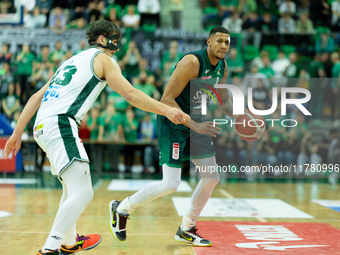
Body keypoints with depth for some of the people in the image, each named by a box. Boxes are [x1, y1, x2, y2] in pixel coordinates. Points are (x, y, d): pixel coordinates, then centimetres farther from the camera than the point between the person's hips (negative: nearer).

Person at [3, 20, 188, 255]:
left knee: (72, 187, 25)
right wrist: (166, 110, -4)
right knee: (82, 193, -15)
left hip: (42, 127, 9)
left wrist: (17, 133, 27)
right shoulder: (102, 59, 7)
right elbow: (130, 94, -4)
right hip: (61, 125, -9)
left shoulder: (73, 61, 30)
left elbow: (37, 97, 26)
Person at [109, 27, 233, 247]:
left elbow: (224, 100, 21)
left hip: (197, 121, 9)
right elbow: (167, 99, -25)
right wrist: (194, 126, -28)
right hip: (174, 123, -8)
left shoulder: (222, 67, 3)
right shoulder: (192, 62, -23)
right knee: (171, 184, -14)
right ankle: (122, 208, 8)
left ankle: (187, 229, 21)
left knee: (212, 177, 7)